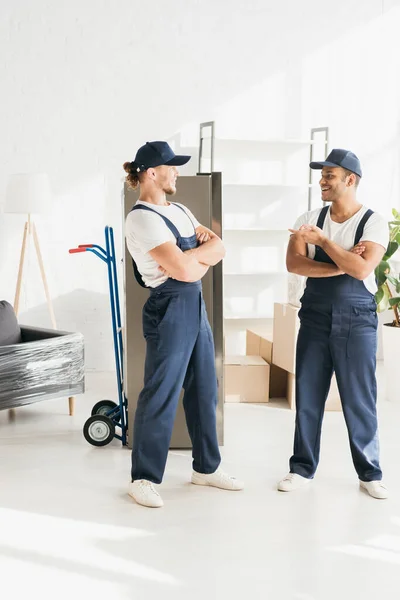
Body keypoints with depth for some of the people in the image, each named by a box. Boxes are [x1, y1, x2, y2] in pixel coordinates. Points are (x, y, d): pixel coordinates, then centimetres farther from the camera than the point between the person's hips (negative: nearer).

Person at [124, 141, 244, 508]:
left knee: (204, 389, 14)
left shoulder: (179, 211, 15)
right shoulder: (143, 217, -14)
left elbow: (219, 249, 10)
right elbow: (185, 270, -21)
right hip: (169, 309, -9)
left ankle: (207, 467, 28)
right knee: (161, 394, -2)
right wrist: (204, 250, -1)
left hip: (195, 306, 9)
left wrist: (194, 255, -9)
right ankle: (144, 479, 11)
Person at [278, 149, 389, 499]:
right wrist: (341, 265, -18)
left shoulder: (374, 223, -5)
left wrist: (324, 241, -20)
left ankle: (370, 474, 19)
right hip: (315, 319, 3)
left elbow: (362, 268, -20)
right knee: (307, 396, 6)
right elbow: (294, 264, -10)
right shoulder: (310, 219, 4)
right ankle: (303, 468, 19)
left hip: (356, 321, -3)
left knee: (359, 399, 4)